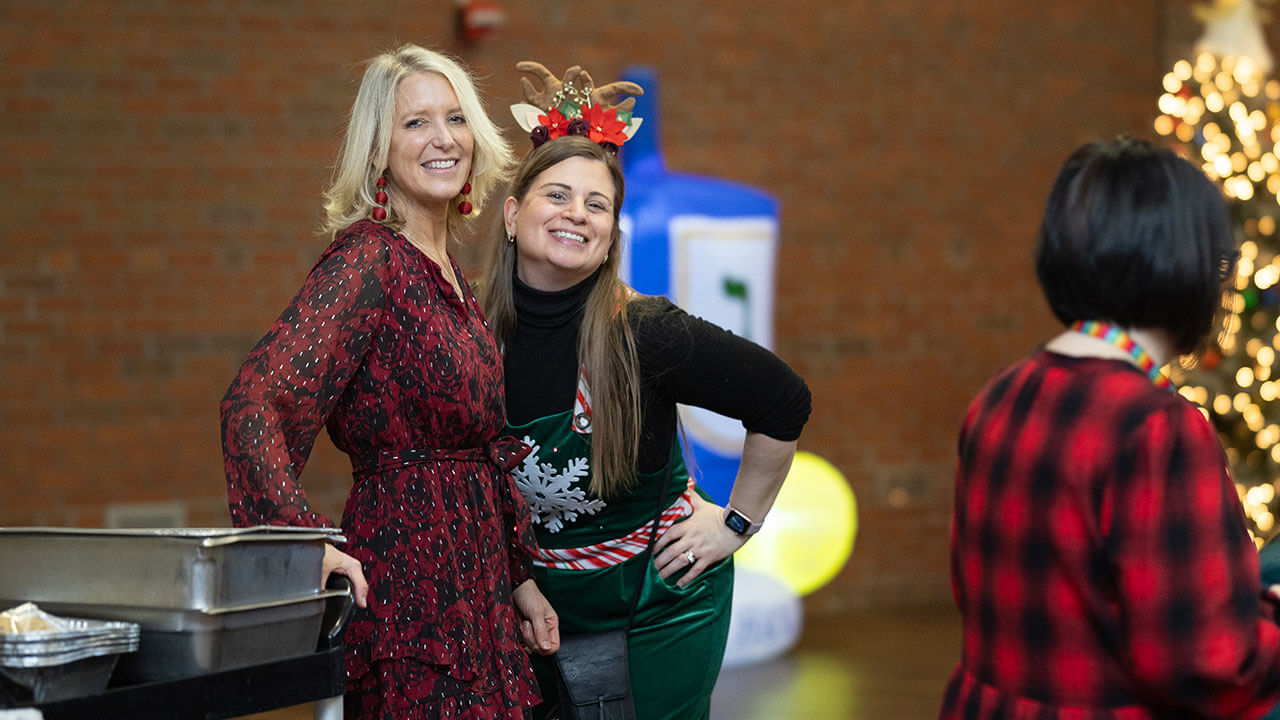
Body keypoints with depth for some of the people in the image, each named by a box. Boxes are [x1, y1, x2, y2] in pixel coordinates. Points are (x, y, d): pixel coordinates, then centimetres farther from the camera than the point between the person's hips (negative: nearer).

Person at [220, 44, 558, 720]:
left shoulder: (444, 270, 15)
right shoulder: (368, 259, -12)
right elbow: (253, 402, -25)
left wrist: (517, 578, 19)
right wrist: (303, 539, -36)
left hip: (471, 579, 9)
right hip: (407, 581, -8)